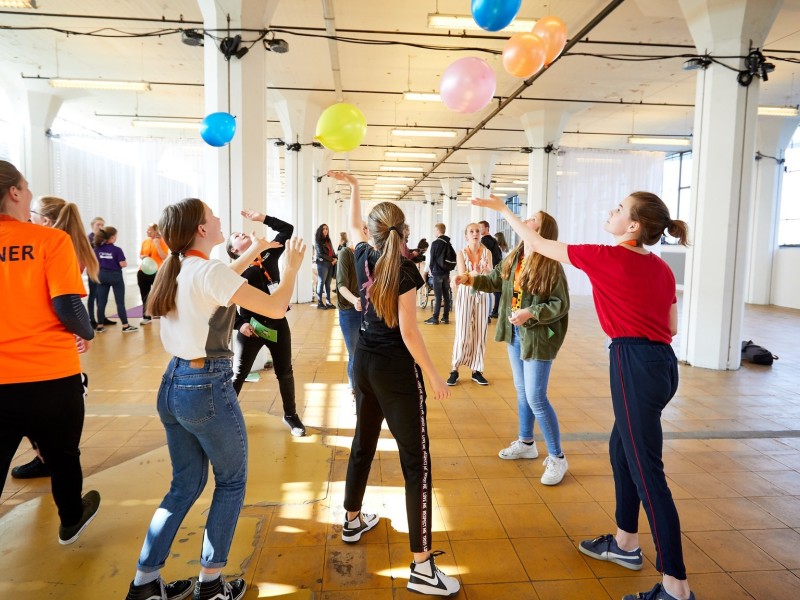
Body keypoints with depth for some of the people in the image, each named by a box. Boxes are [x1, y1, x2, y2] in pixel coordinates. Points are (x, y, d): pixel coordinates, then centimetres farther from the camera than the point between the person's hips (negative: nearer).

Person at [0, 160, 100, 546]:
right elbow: (67, 308, -18)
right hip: (51, 376, -2)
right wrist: (86, 334, 3)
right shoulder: (51, 240, -10)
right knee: (62, 455, 21)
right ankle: (71, 521, 44)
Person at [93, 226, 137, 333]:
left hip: (102, 275, 5)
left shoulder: (97, 249, 1)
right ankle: (125, 326, 4)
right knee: (120, 302, 1)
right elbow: (123, 264, -17)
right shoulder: (117, 249, -15)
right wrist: (126, 263, 4)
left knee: (101, 301, 9)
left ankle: (99, 326, 14)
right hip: (115, 276, -5)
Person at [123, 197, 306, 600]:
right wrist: (292, 266, -4)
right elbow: (276, 308, -19)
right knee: (231, 481, 12)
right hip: (207, 387, -8)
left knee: (186, 484, 20)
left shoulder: (175, 269, 6)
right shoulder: (210, 271, -19)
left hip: (173, 384, 8)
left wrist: (253, 252, 28)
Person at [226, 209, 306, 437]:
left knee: (285, 373, 14)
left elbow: (288, 229, 7)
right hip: (250, 328, -3)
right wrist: (239, 324, -16)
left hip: (278, 324, 4)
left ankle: (291, 416, 31)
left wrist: (262, 218, 2)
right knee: (237, 375, 5)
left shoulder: (268, 254, 5)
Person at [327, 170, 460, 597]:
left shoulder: (364, 258, 1)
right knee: (416, 462, -4)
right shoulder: (404, 271, -16)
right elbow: (408, 332, -18)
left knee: (363, 442, 23)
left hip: (364, 364, 7)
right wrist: (433, 375, -11)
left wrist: (353, 187, 37)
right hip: (396, 371, -7)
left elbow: (352, 225, 24)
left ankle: (353, 521, 41)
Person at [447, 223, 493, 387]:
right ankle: (455, 370, 5)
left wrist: (486, 269, -27)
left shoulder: (487, 252, 1)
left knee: (480, 333, 4)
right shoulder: (462, 253, -3)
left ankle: (476, 370, 13)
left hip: (482, 295, 2)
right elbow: (462, 276, -13)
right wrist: (478, 274, -29)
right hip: (465, 294, -2)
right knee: (462, 333, -5)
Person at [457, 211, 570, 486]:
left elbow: (561, 305, -17)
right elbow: (495, 281, 13)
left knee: (536, 398, -6)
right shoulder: (513, 258, 2)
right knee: (522, 391, 19)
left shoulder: (551, 266, -19)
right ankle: (526, 443, 37)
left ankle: (557, 458, 10)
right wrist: (470, 279, -1)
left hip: (539, 337, -7)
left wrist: (531, 313, -28)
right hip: (515, 333, 7)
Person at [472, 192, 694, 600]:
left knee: (647, 471, -2)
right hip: (661, 363, 9)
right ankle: (625, 544, 38)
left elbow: (538, 244, -2)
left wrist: (503, 210, 9)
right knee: (621, 450, 22)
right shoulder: (662, 268, 9)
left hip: (635, 366, -9)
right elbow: (671, 328, 14)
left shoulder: (606, 257, -12)